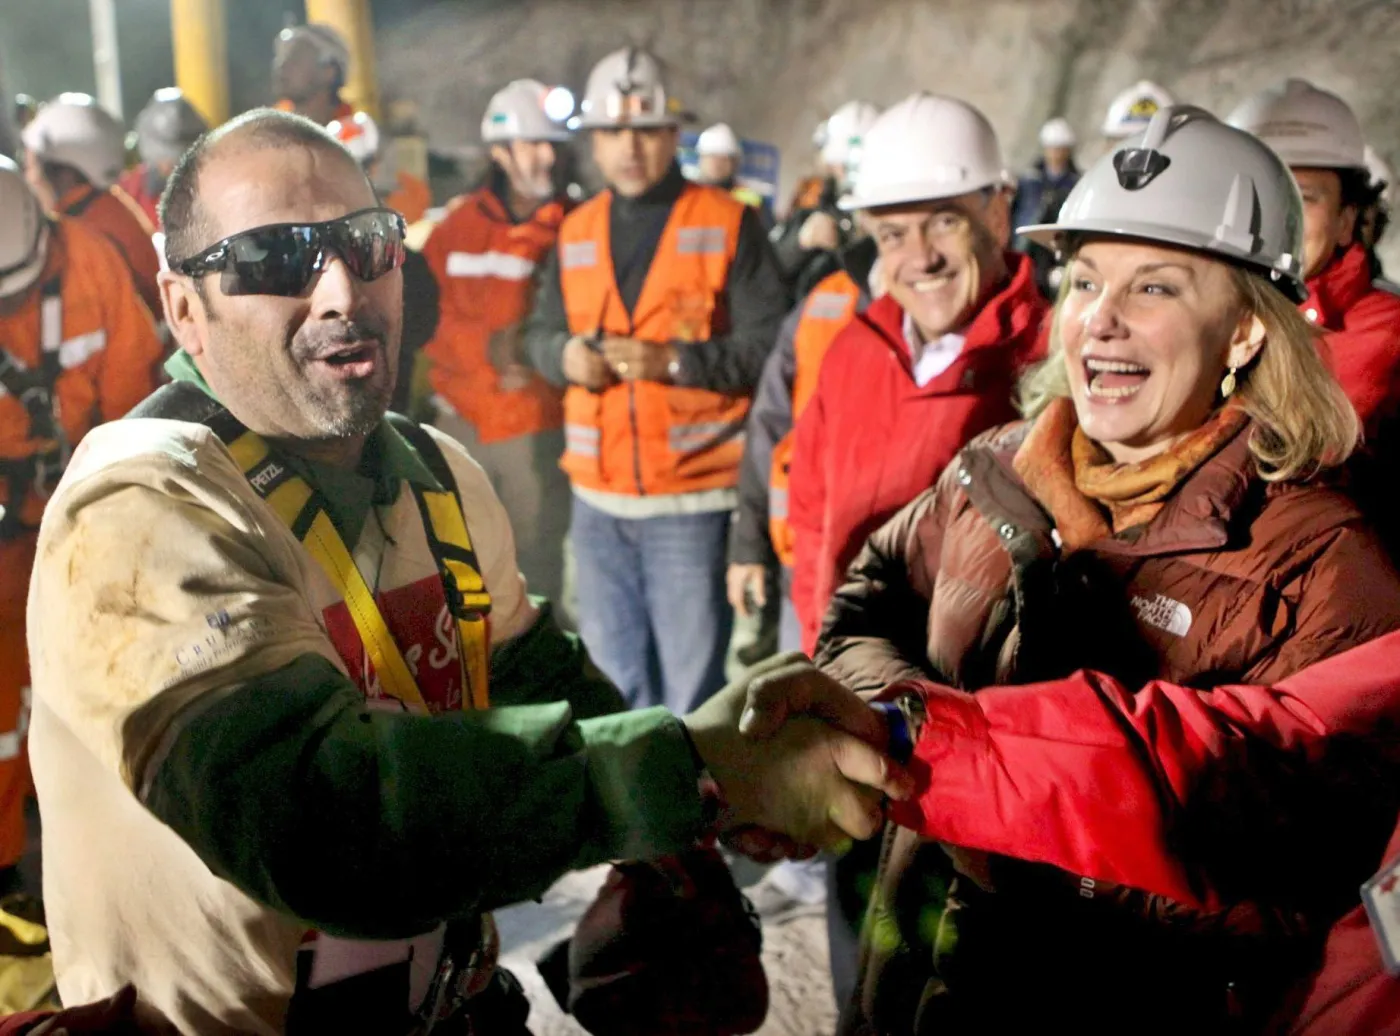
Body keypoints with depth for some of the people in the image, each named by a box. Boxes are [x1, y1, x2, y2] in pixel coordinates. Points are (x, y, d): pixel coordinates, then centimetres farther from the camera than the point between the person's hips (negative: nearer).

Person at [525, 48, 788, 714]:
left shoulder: (727, 226, -3)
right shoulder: (577, 232, 12)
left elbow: (767, 344, -10)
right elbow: (541, 331, 16)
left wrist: (672, 360, -21)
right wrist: (565, 355, -6)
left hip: (692, 498, -5)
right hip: (597, 497, 5)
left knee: (691, 684, 1)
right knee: (613, 678, 16)